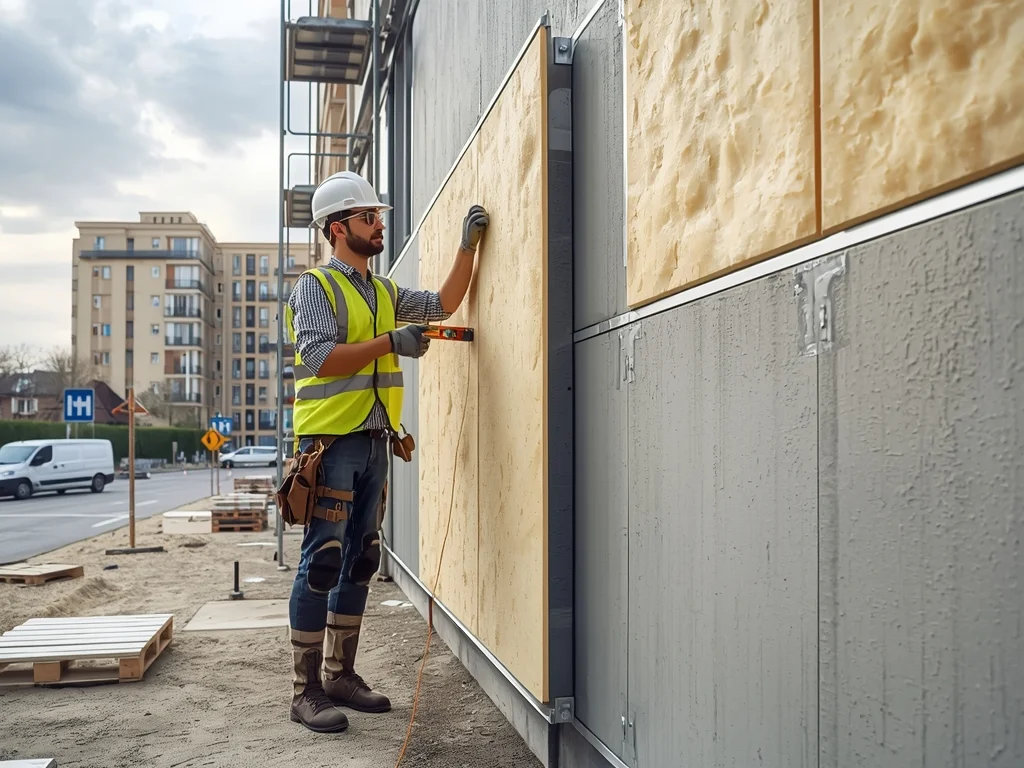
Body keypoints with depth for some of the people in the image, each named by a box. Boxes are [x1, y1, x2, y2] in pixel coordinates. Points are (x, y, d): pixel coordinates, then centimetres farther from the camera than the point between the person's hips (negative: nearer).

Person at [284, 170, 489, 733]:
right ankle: (306, 690, 3)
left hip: (374, 443, 8)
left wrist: (468, 245, 10)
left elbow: (443, 304, 18)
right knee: (321, 563, -6)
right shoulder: (314, 285, -5)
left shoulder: (385, 292, 18)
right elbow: (319, 357, -18)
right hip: (330, 439, -8)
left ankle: (341, 675, 22)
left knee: (359, 562, 11)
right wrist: (390, 342, -18)